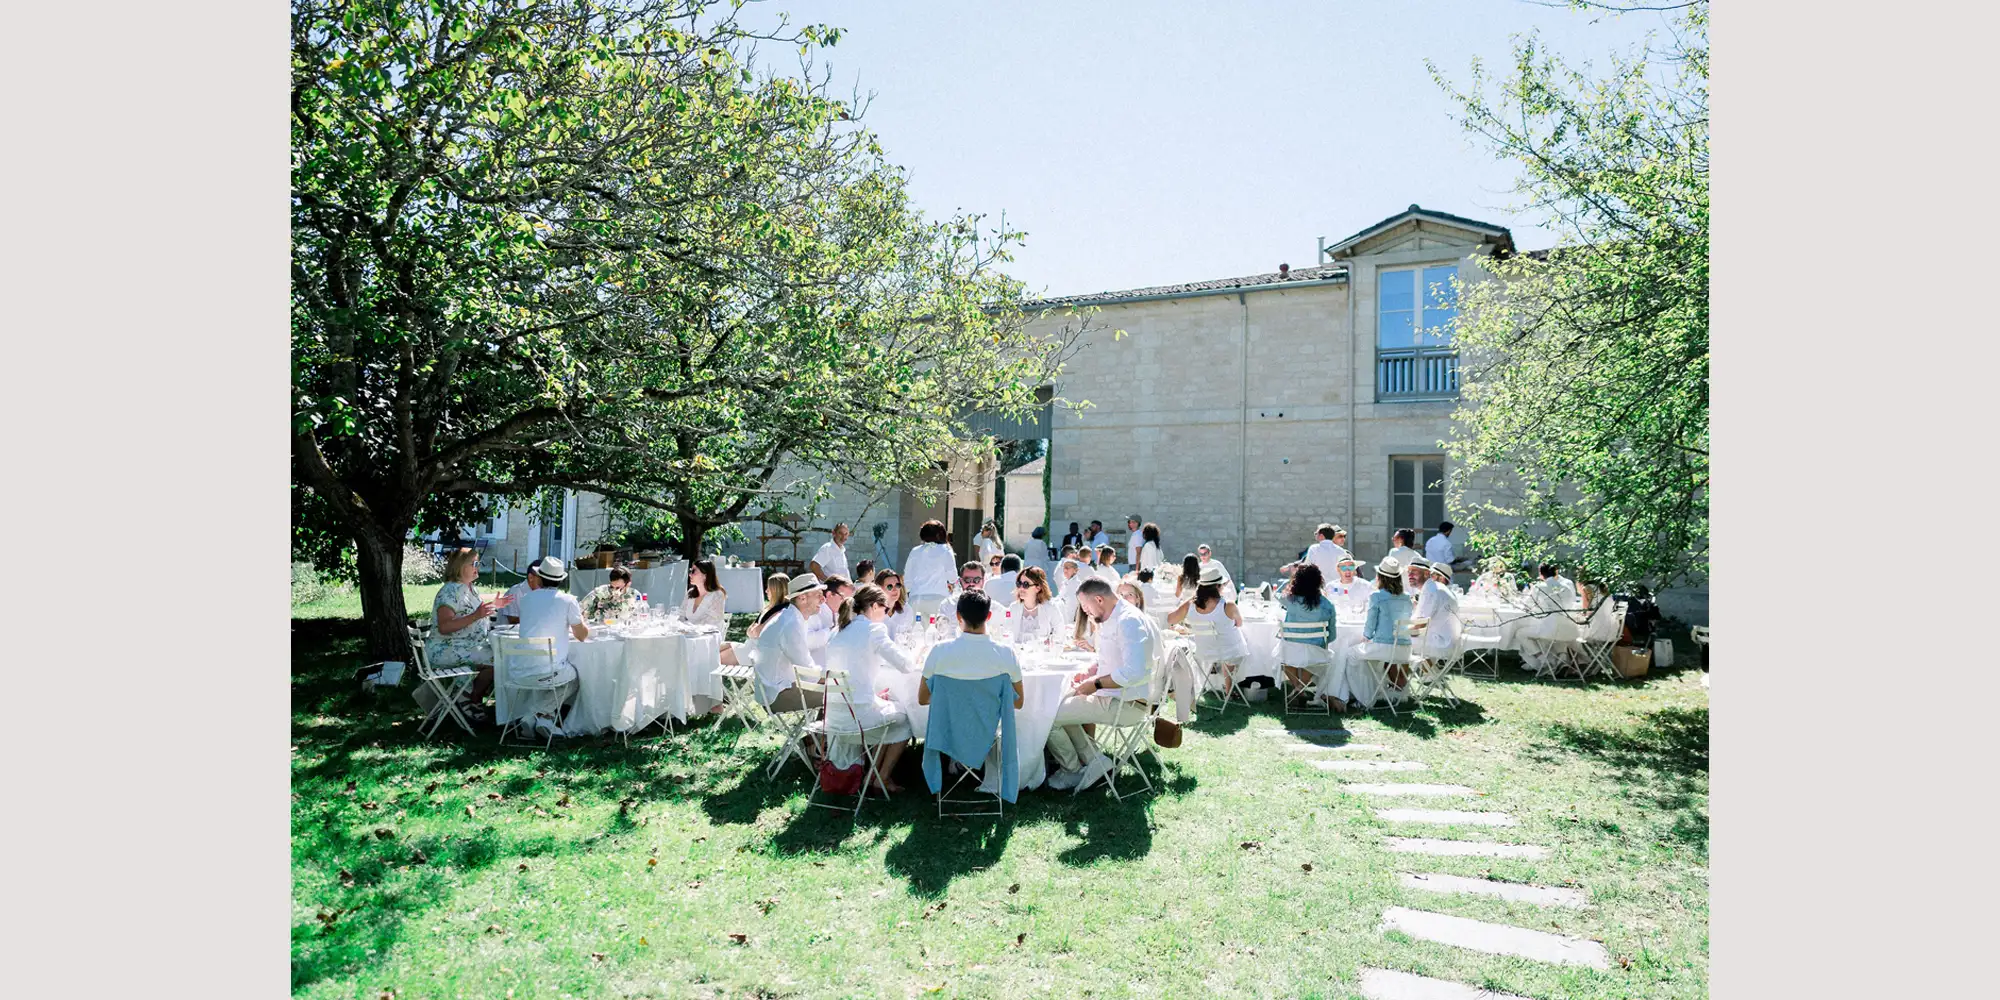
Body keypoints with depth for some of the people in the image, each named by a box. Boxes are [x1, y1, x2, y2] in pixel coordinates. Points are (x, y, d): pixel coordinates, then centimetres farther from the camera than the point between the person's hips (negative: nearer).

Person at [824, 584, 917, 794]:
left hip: (833, 715, 7)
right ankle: (882, 779, 22)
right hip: (858, 715, -7)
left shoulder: (840, 632, 11)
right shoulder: (873, 629, -12)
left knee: (887, 708, 30)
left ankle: (875, 774, 31)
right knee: (903, 718, 20)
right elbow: (905, 665, -11)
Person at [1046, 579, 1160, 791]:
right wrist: (1088, 672, 8)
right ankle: (1094, 760, 11)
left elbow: (1133, 672, -31)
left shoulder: (1129, 622, -21)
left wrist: (1096, 684, -21)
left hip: (1126, 704, -11)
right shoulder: (1109, 621, 13)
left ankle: (1073, 771, 11)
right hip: (1112, 696, 11)